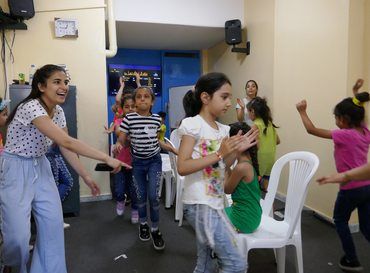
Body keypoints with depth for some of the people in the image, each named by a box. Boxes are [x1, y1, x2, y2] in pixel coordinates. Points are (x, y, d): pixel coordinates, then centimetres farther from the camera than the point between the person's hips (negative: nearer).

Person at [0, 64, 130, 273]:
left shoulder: (58, 111, 0)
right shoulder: (31, 107, -26)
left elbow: (67, 148, 4)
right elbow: (67, 142, -34)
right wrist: (107, 159, -34)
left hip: (40, 167, 7)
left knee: (54, 223, 2)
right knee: (18, 233, -6)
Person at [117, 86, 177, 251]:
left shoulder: (156, 119, -3)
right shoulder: (129, 118, -11)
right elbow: (121, 140, -8)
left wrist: (174, 150, 12)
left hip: (154, 161, 1)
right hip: (137, 162, 0)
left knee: (153, 196, -5)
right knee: (140, 196, 11)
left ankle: (155, 229, 15)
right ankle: (143, 223, 37)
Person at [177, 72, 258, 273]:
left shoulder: (223, 129, 10)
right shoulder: (192, 124, -13)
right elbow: (182, 167, -20)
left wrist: (235, 150, -1)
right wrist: (218, 154, -23)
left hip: (215, 204, 8)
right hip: (200, 205, -8)